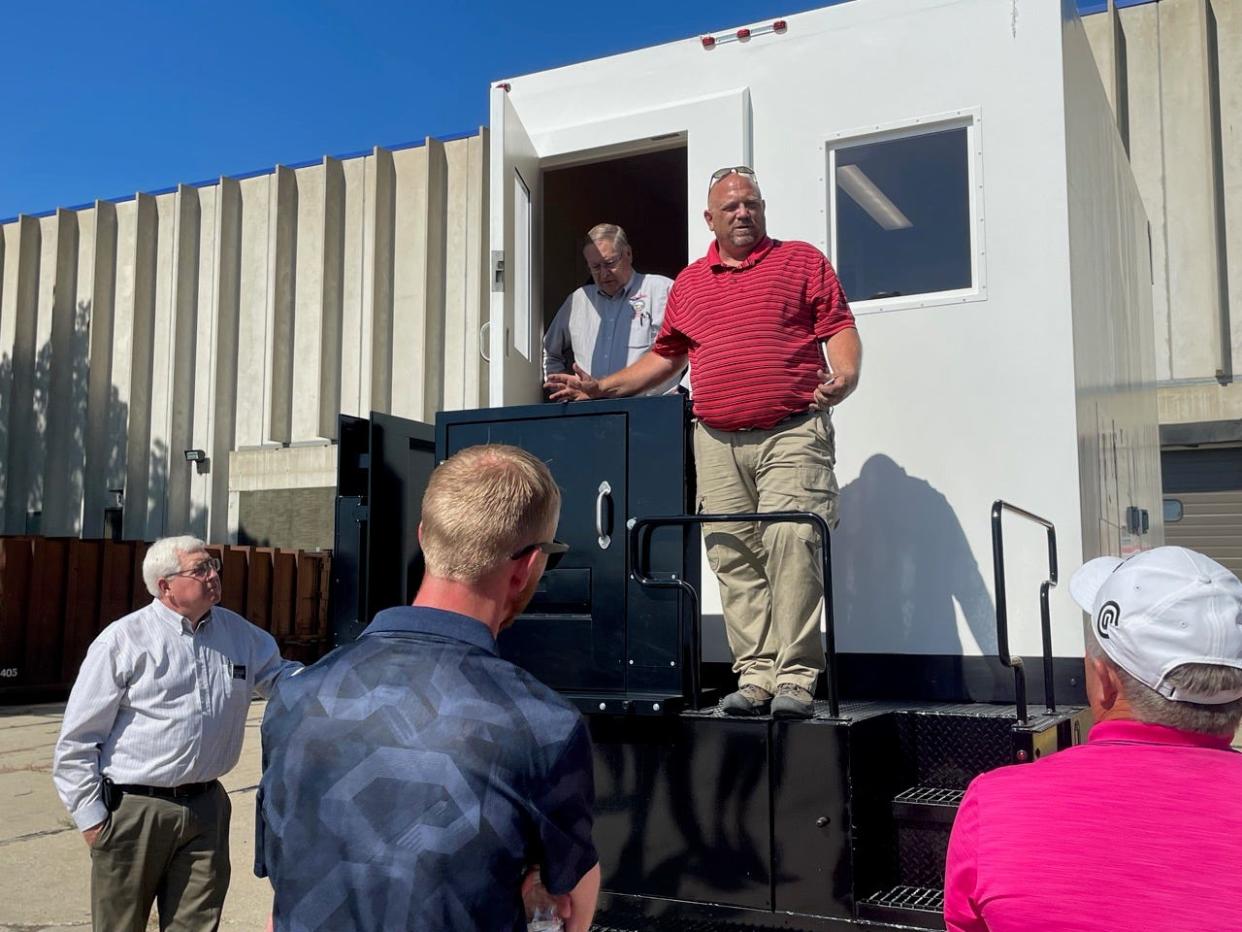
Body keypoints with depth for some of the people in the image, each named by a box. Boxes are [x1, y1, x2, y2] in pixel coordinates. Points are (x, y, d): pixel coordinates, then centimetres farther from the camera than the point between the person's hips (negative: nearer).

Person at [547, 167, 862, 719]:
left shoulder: (802, 261, 10)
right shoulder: (689, 284, 19)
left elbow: (839, 329, 3)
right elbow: (665, 356, 26)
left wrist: (844, 378, -16)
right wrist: (601, 388, 20)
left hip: (791, 435, -3)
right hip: (717, 443, 4)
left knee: (791, 544, -14)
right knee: (733, 559, -1)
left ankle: (795, 679, -9)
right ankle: (754, 676, 5)